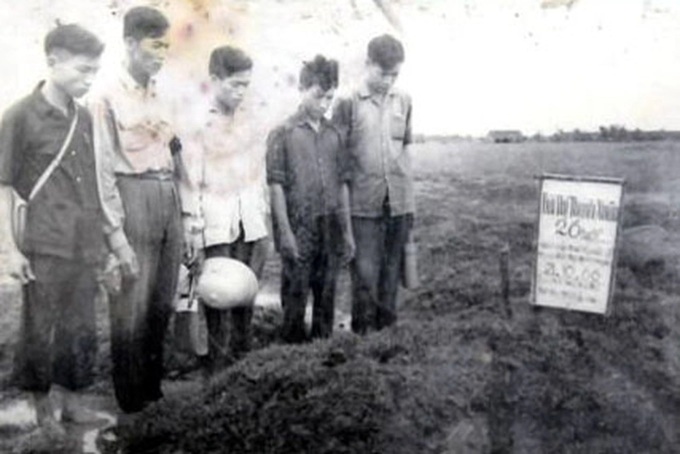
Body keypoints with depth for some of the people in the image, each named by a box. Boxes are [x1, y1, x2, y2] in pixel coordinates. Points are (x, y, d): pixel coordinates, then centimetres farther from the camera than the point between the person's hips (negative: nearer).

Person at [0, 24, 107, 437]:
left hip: (85, 247, 5)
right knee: (42, 333, 7)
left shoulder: (84, 117, 6)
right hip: (45, 248, -4)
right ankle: (43, 407, 26)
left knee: (83, 330, 12)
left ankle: (74, 401, 27)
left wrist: (102, 236, 13)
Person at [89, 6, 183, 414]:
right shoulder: (108, 98, -7)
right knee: (132, 311, 1)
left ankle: (155, 389, 27)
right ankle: (132, 402, 16)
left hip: (169, 203, 6)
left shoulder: (161, 96, 12)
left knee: (163, 305, 12)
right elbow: (103, 171, -11)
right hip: (133, 201, -6)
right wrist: (117, 236, -15)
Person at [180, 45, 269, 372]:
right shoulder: (198, 124, -4)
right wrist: (194, 234, -10)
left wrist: (264, 225, 15)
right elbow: (190, 182, -7)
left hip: (250, 229, 5)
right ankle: (217, 375, 8)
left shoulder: (247, 123, 13)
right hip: (216, 231, -5)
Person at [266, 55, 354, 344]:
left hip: (331, 229, 4)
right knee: (295, 296, 4)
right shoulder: (283, 133, -4)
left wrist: (347, 231, 10)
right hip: (299, 230, -4)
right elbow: (276, 185, -7)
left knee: (326, 295, 13)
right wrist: (285, 232, -12)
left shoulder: (334, 135, 8)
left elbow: (342, 184, 12)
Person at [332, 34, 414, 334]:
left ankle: (386, 328, 23)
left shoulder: (403, 101, 9)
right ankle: (362, 334, 11)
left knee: (391, 270, 10)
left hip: (399, 202, 4)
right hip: (363, 203, -4)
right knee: (365, 272, -2)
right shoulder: (349, 103, -3)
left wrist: (410, 201, 16)